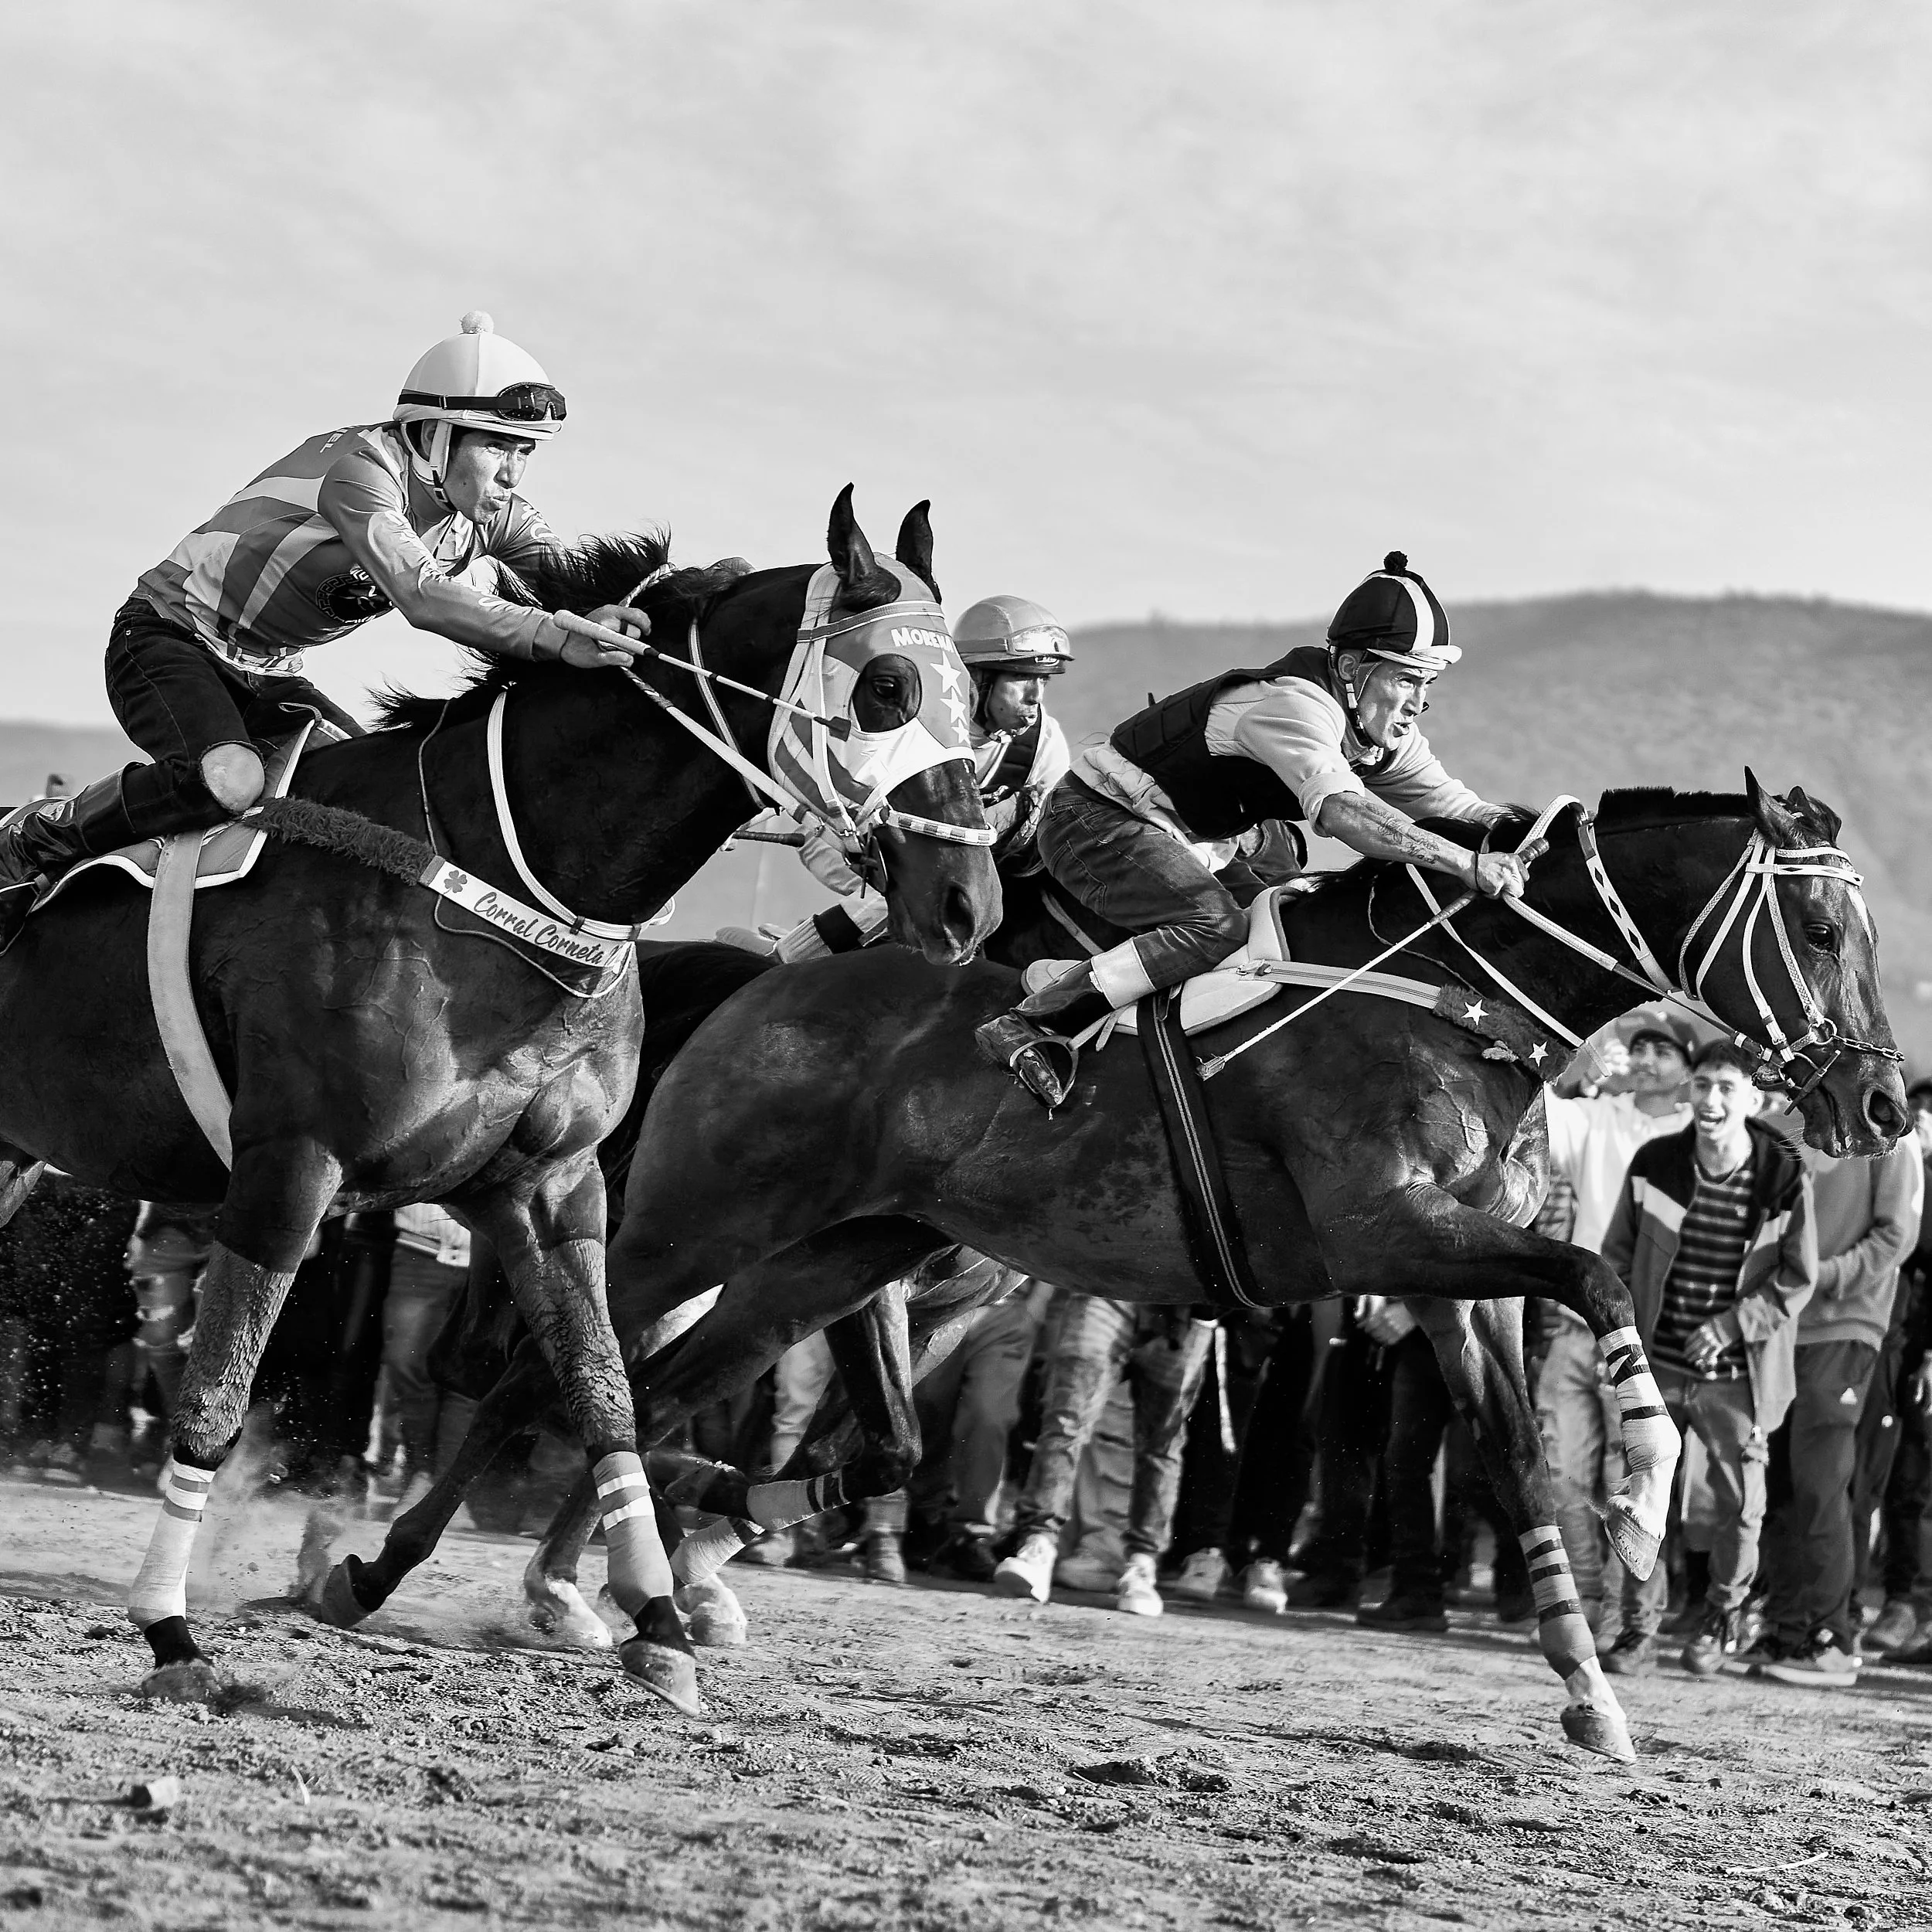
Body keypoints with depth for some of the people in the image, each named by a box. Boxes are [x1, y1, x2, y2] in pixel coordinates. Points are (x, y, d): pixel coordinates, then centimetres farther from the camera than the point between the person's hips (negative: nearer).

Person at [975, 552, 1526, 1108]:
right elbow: (1342, 809, -43)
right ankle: (1028, 1028, -32)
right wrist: (1469, 864, -48)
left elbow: (1452, 805, 6)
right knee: (1217, 926, -31)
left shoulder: (1382, 730, 2)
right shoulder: (1293, 705, -28)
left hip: (1188, 848, 10)